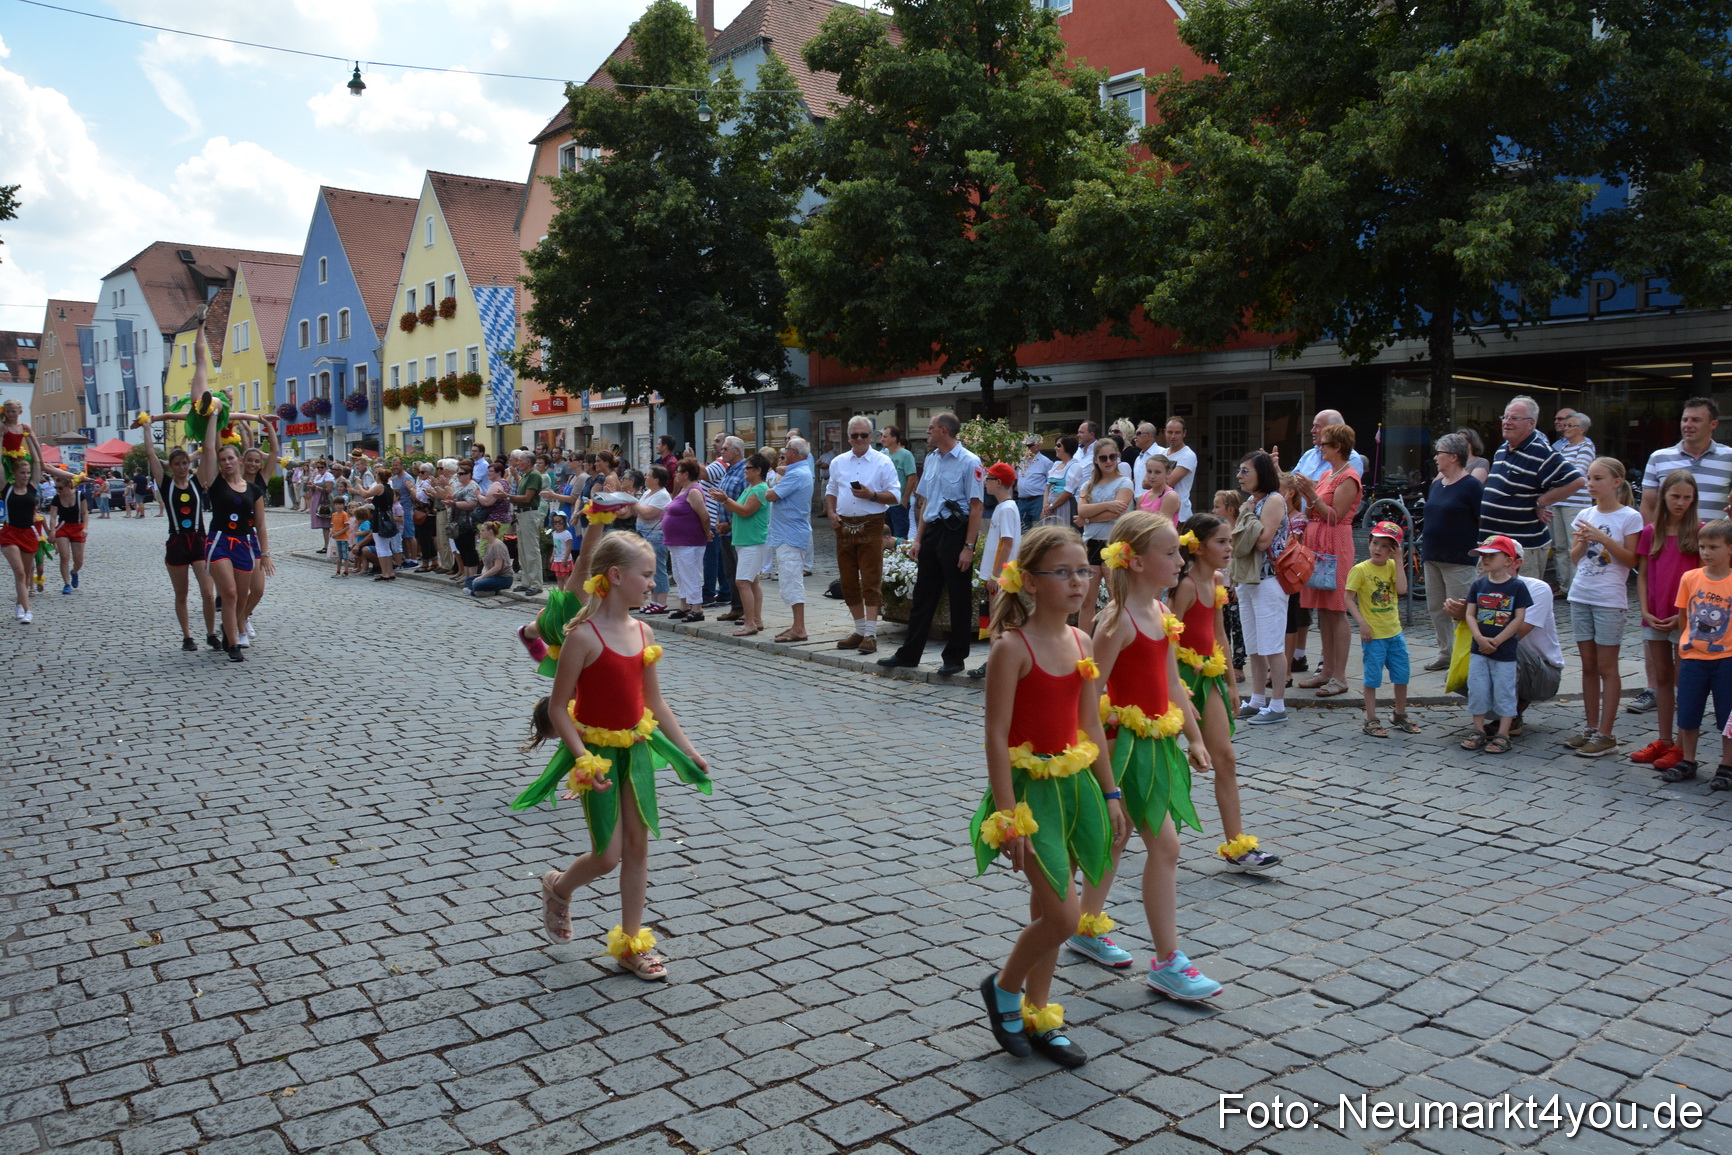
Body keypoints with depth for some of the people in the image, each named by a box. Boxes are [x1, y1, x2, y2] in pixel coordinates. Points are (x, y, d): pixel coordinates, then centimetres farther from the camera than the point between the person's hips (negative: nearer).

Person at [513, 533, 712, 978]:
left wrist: (687, 748, 9)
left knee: (638, 845, 9)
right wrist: (583, 759, -22)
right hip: (597, 751, -6)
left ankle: (631, 942, 22)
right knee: (607, 856, 0)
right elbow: (557, 708, -15)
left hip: (636, 747, 6)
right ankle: (558, 888, 33)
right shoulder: (584, 636, -19)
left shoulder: (643, 632, 1)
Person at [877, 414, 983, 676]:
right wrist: (918, 539, 13)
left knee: (958, 598, 3)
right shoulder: (931, 459, 12)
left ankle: (955, 658, 12)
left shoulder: (969, 462, -11)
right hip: (932, 531, 8)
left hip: (956, 532, -7)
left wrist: (968, 547, -18)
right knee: (923, 595, 12)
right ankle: (909, 654, 20)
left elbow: (976, 507, -14)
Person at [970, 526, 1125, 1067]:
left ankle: (1036, 1016, 31)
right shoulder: (1012, 647, -17)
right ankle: (1003, 987, 20)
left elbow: (1091, 726, 11)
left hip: (1074, 784, 7)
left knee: (1048, 912, 15)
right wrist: (1008, 817, -19)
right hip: (1029, 787, -7)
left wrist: (1110, 794, 11)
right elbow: (996, 736, -17)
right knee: (1063, 916, -7)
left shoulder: (1082, 642, 4)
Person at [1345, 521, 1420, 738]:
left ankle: (1400, 716, 31)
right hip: (1373, 635, -5)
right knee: (1373, 677, 1)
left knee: (1402, 675, 13)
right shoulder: (1360, 569, -10)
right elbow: (1349, 599, -11)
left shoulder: (1392, 566, 4)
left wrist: (1398, 560, -11)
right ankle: (1371, 721, 11)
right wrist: (1361, 622, -19)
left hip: (1395, 632, 5)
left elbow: (1402, 589, -13)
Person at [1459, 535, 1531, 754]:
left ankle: (1503, 735, 10)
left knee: (1504, 692, 2)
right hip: (1479, 649, 4)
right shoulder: (1478, 584, 4)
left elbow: (1519, 619, -9)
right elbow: (1470, 614, 2)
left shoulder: (1517, 586, -7)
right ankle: (1478, 731, 17)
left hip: (1505, 651, -4)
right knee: (1477, 689, 5)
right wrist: (1479, 637, -14)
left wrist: (1496, 641, -15)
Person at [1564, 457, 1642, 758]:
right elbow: (1574, 558, 10)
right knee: (1588, 666, 10)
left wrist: (1603, 538, -20)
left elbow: (1631, 560, -10)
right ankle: (1591, 727, 18)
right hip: (1580, 596, 5)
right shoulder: (1585, 515, 9)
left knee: (1606, 667, -1)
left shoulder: (1629, 517, -6)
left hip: (1610, 600, -5)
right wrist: (1582, 542, -10)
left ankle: (1605, 734, 4)